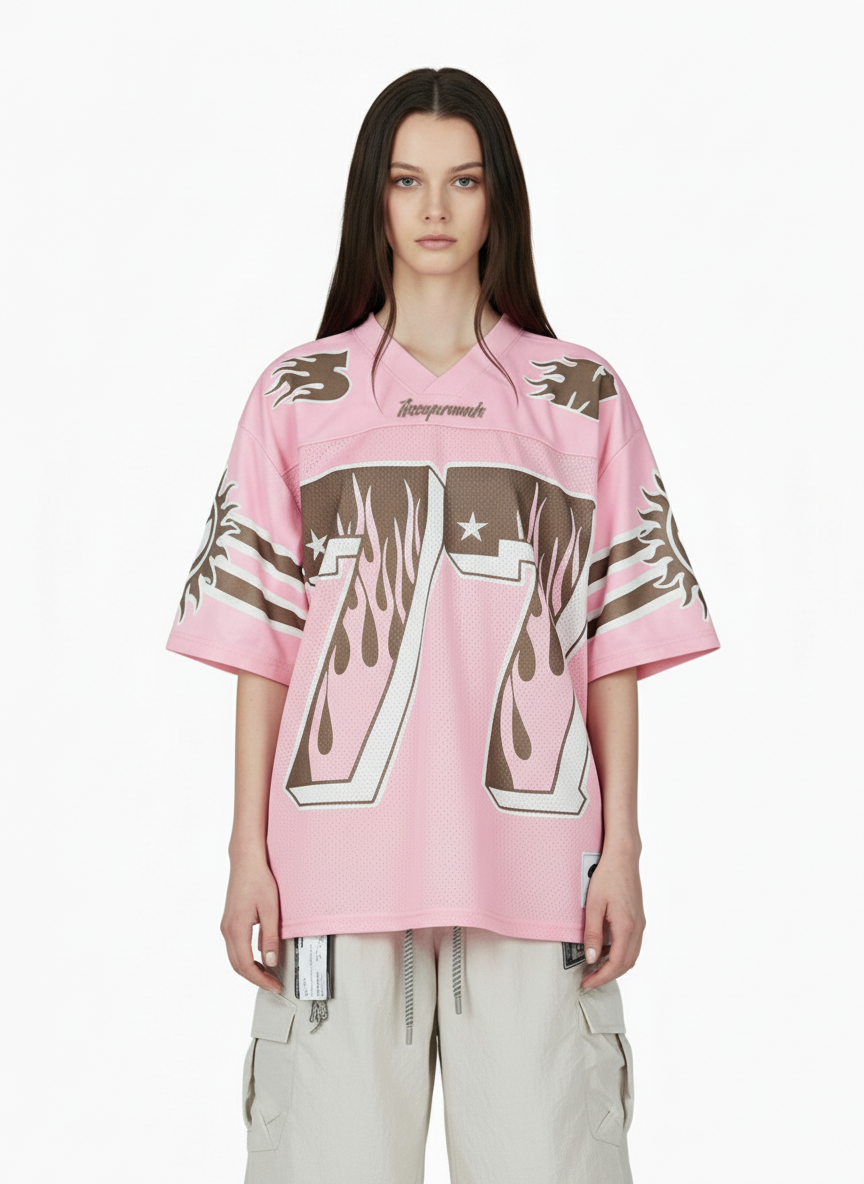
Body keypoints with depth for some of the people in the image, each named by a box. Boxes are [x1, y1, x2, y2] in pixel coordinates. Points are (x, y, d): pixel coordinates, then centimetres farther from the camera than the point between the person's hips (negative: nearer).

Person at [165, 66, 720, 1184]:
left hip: (529, 857, 0)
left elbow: (620, 637, 7)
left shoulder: (582, 397, 9)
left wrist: (622, 849, 1)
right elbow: (262, 637, 6)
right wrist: (246, 851, 1)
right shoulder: (298, 396, 9)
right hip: (342, 847, 0)